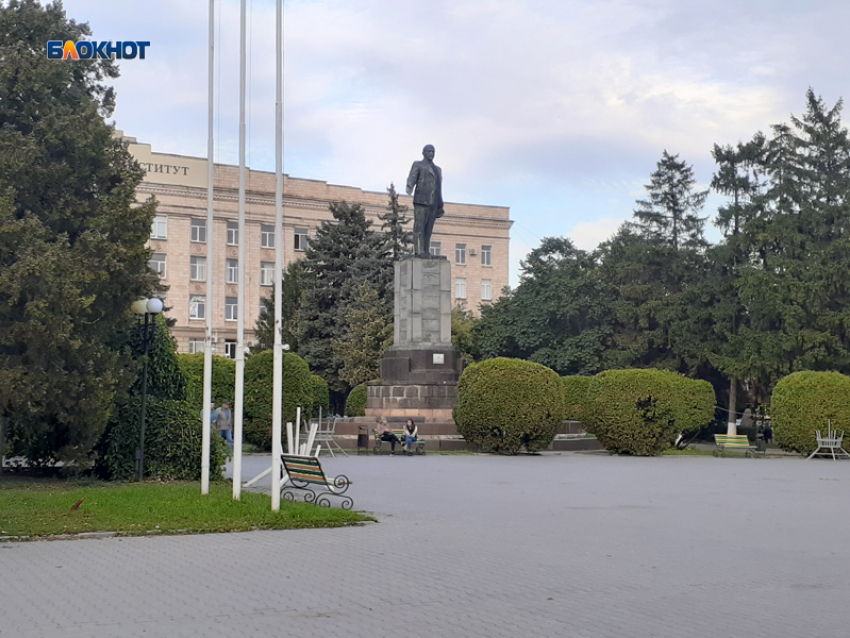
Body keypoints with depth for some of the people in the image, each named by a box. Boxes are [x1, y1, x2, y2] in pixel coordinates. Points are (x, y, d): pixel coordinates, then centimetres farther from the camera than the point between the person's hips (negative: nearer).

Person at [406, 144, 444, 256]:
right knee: (419, 225, -12)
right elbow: (412, 178, -8)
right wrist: (409, 187, -31)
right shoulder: (417, 165, 10)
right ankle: (418, 251, -17)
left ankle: (426, 251, -3)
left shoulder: (438, 169, 27)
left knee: (429, 227, 0)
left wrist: (440, 207, 17)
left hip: (434, 201, 6)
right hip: (421, 199, -6)